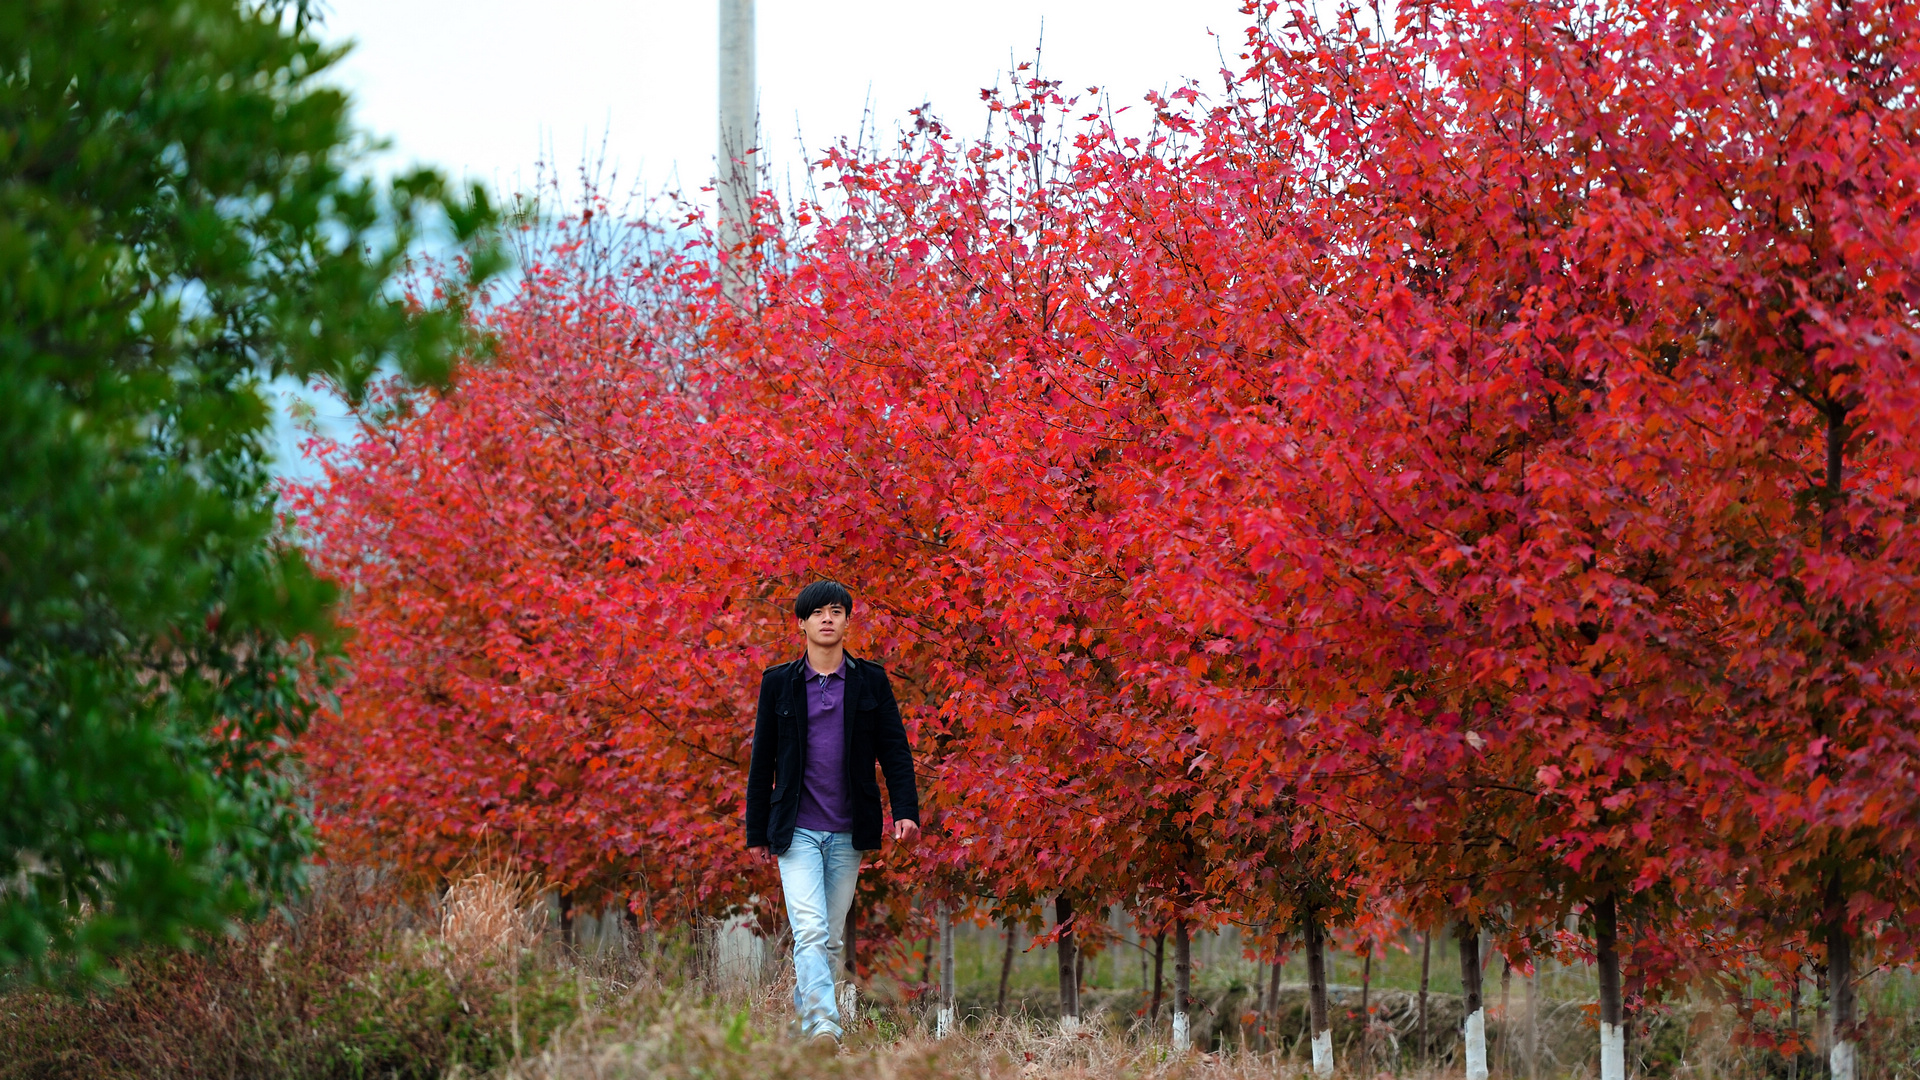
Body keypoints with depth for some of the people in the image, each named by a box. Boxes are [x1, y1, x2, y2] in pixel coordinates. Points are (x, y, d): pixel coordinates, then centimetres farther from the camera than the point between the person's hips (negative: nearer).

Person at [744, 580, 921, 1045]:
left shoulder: (871, 681, 6)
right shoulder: (778, 683, 4)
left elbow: (895, 749, 4)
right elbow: (761, 761, 8)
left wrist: (906, 810, -10)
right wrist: (758, 832, 6)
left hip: (848, 832, 2)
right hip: (797, 829, -2)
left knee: (832, 938, 8)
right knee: (810, 931, -17)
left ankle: (804, 1019, 22)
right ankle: (824, 1030, -26)